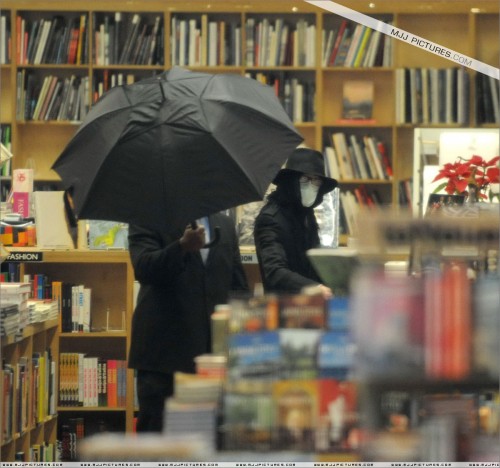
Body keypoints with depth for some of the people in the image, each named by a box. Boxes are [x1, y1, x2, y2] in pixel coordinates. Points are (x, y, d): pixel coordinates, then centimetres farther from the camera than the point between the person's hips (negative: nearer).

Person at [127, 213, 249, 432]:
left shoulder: (225, 224, 17)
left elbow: (238, 285, 18)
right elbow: (143, 268, -13)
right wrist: (182, 246, -29)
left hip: (214, 351, 4)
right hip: (165, 350, -4)